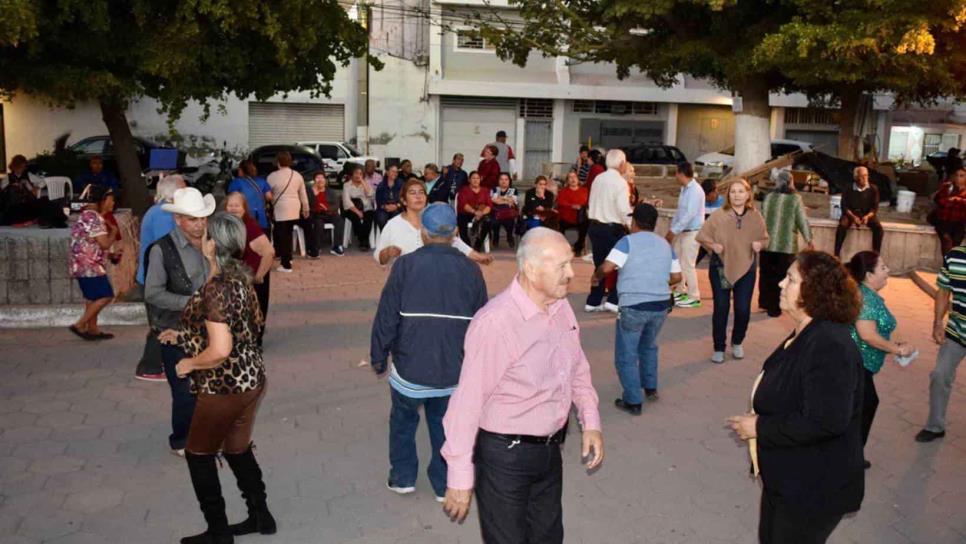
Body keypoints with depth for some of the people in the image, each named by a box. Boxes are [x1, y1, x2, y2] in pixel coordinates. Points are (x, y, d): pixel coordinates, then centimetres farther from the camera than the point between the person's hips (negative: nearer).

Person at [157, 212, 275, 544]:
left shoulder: (215, 289, -24)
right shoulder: (240, 277, 3)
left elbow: (220, 350, -30)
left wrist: (189, 363, -11)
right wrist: (183, 336, 15)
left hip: (225, 387, -8)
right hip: (251, 377, 8)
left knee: (199, 454, 12)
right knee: (237, 449, 23)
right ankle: (261, 516, 33)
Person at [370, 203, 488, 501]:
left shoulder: (406, 265, -11)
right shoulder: (471, 270, -2)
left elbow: (386, 316, -8)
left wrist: (379, 357, 4)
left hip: (410, 365, -2)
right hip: (454, 367, 2)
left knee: (403, 420, 21)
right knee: (445, 426, 18)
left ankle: (403, 477, 29)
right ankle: (445, 484, 27)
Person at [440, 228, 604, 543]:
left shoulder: (562, 308, -2)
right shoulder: (495, 322, -26)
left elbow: (578, 371, 13)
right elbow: (468, 402, -24)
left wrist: (591, 423, 3)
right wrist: (460, 477, -19)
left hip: (550, 451, 7)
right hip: (504, 456, -7)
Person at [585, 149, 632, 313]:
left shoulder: (598, 179, 7)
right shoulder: (620, 182, -14)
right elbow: (624, 209, -18)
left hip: (595, 226, 7)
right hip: (613, 228, -7)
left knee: (600, 264, 14)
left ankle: (593, 301, 16)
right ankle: (613, 300, 2)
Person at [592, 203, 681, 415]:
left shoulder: (628, 241, -5)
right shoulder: (665, 244, 12)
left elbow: (607, 267, -16)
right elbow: (676, 277, 12)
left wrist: (596, 276, 4)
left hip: (634, 306, -6)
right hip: (661, 305, 6)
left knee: (626, 356, 6)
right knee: (649, 347, 30)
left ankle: (633, 402, 8)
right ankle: (650, 388, 39)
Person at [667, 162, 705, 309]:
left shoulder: (695, 190, -19)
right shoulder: (684, 189, 10)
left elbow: (690, 214, -25)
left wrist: (673, 231, -23)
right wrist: (671, 230, 13)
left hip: (692, 232, -9)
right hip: (682, 231, 9)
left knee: (687, 264, -6)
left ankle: (694, 297, 3)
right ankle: (680, 291, 30)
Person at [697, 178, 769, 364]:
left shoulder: (755, 217, -2)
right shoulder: (718, 215, -9)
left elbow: (765, 238, 11)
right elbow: (701, 236, -2)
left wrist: (759, 244, -11)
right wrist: (713, 245, -20)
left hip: (746, 268, 2)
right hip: (720, 268, -2)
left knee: (743, 309, 3)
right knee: (721, 308, 3)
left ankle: (737, 343, 29)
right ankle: (719, 348, 17)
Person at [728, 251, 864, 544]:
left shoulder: (830, 346, -28)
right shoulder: (805, 335, 5)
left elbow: (825, 422, -33)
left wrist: (760, 428, -23)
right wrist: (759, 422, 3)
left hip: (814, 489, -10)